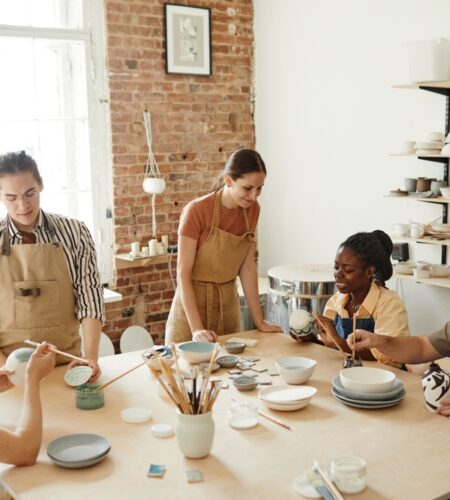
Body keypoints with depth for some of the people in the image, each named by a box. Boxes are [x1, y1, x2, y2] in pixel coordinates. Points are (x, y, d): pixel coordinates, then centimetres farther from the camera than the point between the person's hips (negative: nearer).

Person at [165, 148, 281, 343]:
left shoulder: (252, 209, -4)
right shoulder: (197, 211, -21)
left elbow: (247, 267, 0)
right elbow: (183, 272, -19)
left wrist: (259, 321, -1)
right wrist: (196, 328, -24)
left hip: (228, 304, 5)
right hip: (192, 303, -5)